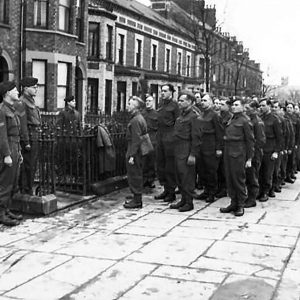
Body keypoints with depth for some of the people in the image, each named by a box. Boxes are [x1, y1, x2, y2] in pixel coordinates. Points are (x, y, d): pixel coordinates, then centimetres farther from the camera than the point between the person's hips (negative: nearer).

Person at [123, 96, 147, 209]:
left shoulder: (136, 120, -18)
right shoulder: (139, 118, 14)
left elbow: (136, 139, -22)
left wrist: (131, 155, -22)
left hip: (135, 153, -10)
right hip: (137, 152, 10)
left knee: (135, 177, -3)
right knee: (136, 176, 16)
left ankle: (137, 201, 4)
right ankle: (136, 198, 24)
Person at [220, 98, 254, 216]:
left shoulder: (244, 120, -5)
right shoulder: (231, 120, 16)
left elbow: (250, 140, -7)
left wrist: (249, 158, -9)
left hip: (238, 153, -7)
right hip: (228, 152, 7)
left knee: (239, 179, -2)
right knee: (229, 179, 10)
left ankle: (241, 206, 7)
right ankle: (234, 203, 19)